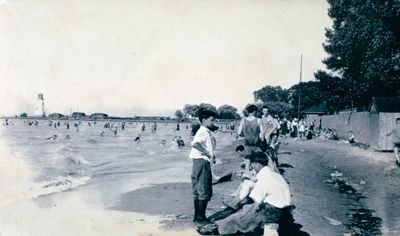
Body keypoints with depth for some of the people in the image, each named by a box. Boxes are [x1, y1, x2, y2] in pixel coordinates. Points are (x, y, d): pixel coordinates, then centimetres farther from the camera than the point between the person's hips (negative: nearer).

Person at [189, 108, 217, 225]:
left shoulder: (207, 132, 17)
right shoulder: (203, 132, -13)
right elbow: (195, 144, -29)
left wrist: (211, 156, 7)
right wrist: (208, 154, -23)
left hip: (204, 163, 10)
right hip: (202, 162, -10)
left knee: (198, 191, 13)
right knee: (204, 192, -4)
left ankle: (198, 217, 21)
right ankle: (200, 218, 2)